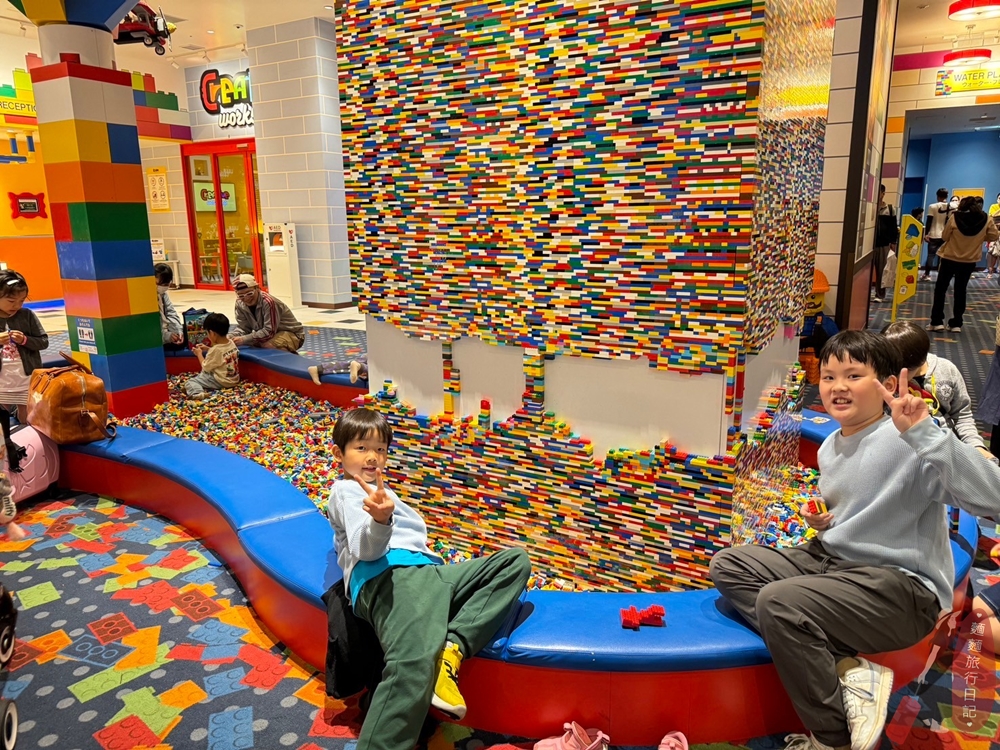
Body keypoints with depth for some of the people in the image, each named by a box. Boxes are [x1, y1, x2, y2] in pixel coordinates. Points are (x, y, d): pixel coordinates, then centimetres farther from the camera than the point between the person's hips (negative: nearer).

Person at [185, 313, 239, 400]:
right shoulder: (231, 343, 0)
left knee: (190, 382, -9)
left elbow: (206, 367, -8)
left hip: (221, 382, -8)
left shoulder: (215, 349, -22)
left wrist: (199, 354, 5)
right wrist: (207, 349, 15)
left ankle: (197, 393, -35)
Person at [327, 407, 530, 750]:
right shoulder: (347, 490, 11)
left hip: (428, 571, 9)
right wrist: (380, 519, -29)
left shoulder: (382, 491, 39)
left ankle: (450, 651, -20)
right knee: (413, 663, -36)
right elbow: (368, 549, -9)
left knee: (516, 560, -1)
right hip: (389, 575, -9)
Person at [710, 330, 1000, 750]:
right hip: (832, 559, 9)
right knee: (727, 566, -3)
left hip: (902, 585, -9)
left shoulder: (906, 443, -17)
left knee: (778, 601, -30)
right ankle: (850, 672, -12)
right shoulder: (830, 447, 9)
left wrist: (925, 432, -40)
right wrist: (821, 520, 4)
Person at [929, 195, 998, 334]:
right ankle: (956, 324, 12)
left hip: (950, 258, -3)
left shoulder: (955, 217, -15)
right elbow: (994, 236, 2)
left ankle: (937, 322, 2)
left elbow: (944, 237, -8)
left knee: (940, 288, 7)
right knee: (960, 290, 11)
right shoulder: (986, 219, -7)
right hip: (970, 261, 3)